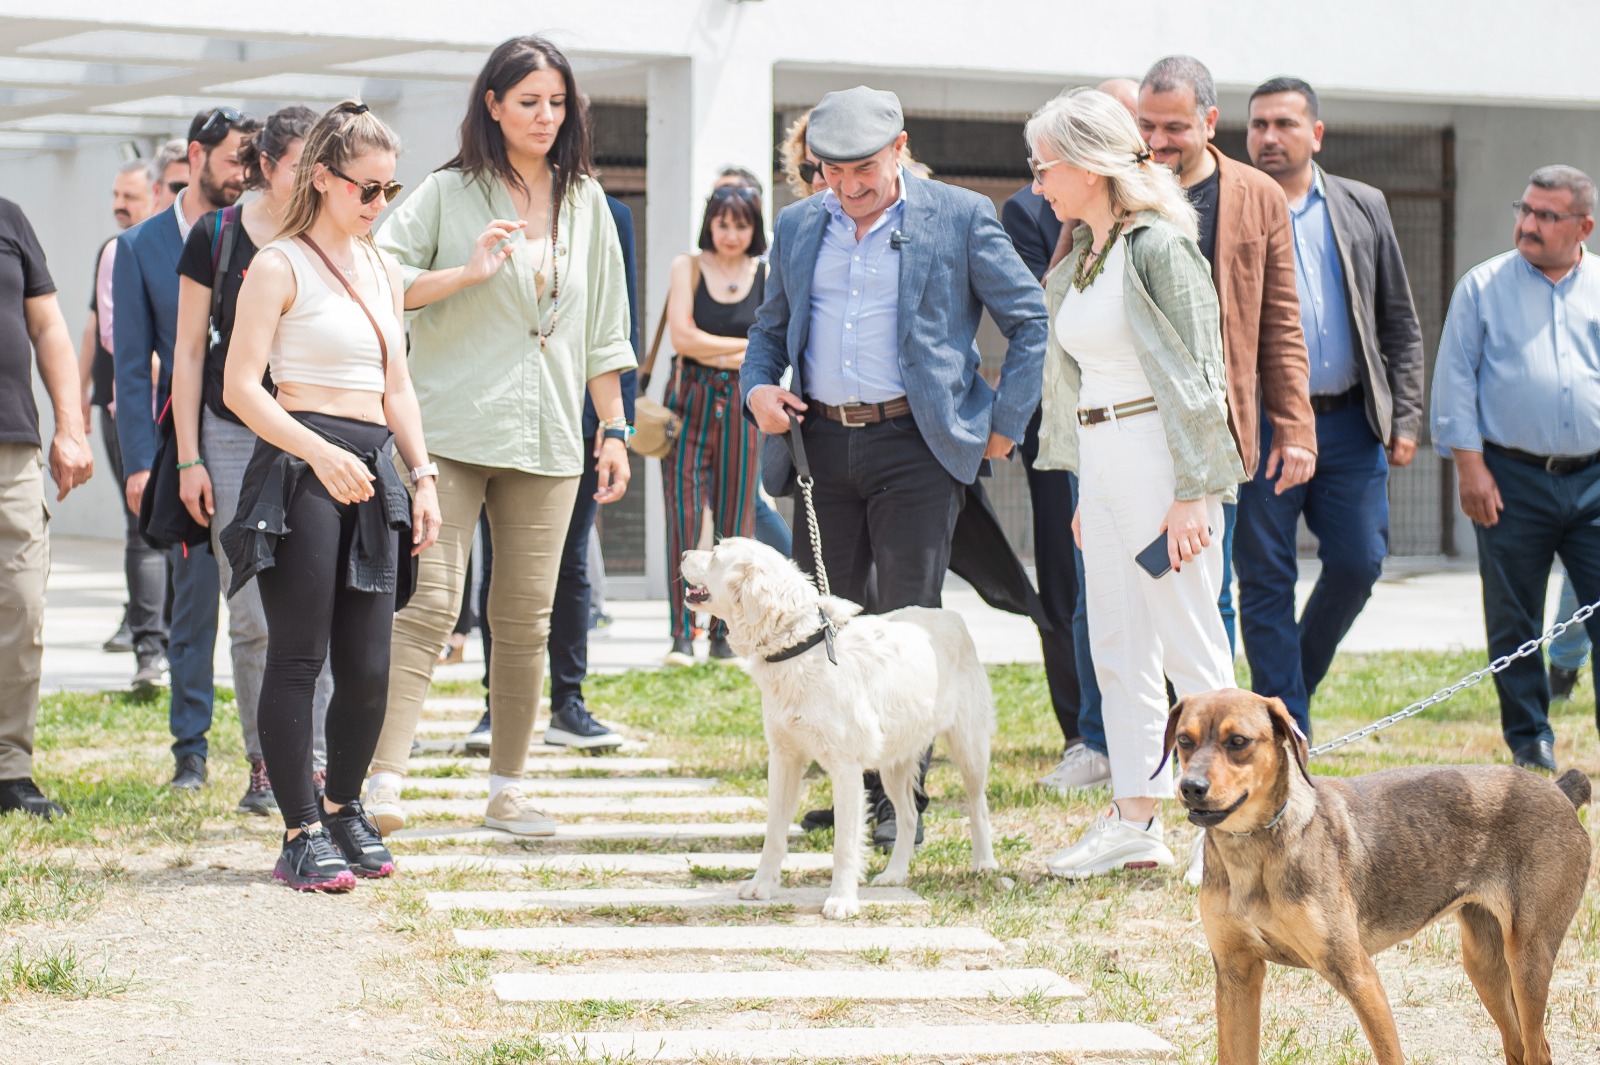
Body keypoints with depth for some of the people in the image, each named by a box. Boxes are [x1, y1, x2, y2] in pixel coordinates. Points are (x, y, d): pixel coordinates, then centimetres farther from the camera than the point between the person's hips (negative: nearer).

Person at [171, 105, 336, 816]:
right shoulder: (216, 237, 2)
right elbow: (190, 351, 5)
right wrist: (189, 458, 1)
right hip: (235, 439, -1)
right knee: (252, 615, -1)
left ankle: (315, 761, -2)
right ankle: (265, 765, 8)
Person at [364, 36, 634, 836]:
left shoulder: (585, 202, 14)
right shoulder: (448, 194, 1)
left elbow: (603, 328, 17)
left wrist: (614, 428, 14)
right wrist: (468, 273, -17)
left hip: (547, 439, 4)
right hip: (451, 431, -4)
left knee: (526, 620, 6)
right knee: (429, 604, -12)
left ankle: (506, 791, 15)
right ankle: (383, 783, -15)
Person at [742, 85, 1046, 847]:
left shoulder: (960, 219, -1)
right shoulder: (798, 227, 13)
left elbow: (1028, 320, 3)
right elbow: (771, 326, 24)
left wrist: (1006, 423, -2)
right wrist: (757, 388, 4)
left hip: (915, 444, -5)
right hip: (821, 442, 5)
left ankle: (901, 801, 1)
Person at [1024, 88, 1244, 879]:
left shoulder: (1158, 248, -13)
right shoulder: (1083, 256, 13)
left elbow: (1195, 378, -15)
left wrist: (1189, 494, -18)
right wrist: (1083, 490, 18)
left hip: (1157, 458, -9)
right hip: (1101, 464, 9)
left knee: (1189, 648, -4)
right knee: (1117, 649, 9)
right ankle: (1134, 821, 13)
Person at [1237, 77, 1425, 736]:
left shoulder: (1362, 208, 11)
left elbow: (1401, 324, 13)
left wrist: (1405, 417, 5)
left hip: (1349, 424, 3)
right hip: (1257, 427, -3)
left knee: (1358, 563, -1)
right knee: (1266, 582, 0)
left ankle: (1296, 679, 23)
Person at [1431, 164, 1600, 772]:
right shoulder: (1483, 287, 4)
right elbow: (1455, 379, 2)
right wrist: (1470, 465, -6)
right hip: (1512, 479, -1)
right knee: (1513, 623, 4)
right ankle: (1530, 745, 14)